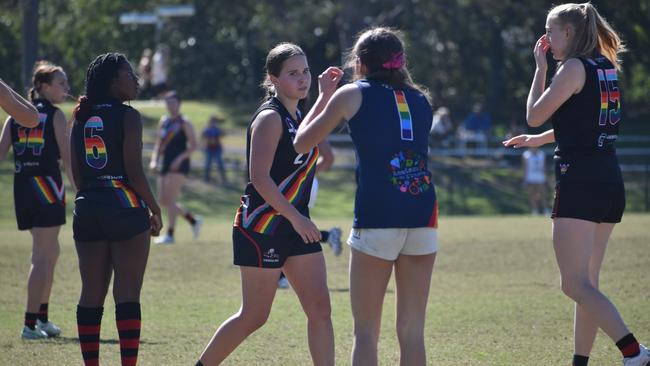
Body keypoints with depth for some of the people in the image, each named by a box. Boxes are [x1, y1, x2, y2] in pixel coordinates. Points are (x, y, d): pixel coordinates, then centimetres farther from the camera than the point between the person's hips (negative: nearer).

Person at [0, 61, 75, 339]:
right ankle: (31, 324, -8)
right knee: (42, 256, -4)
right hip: (47, 184, -7)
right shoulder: (55, 115, -5)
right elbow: (66, 157, -9)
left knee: (51, 251, 20)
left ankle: (42, 317, 24)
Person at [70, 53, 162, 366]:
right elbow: (134, 172, -12)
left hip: (88, 209, 6)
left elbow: (76, 172, 11)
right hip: (125, 208, -6)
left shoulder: (80, 118, 10)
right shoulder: (127, 117, -8)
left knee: (91, 294, 8)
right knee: (128, 295, -3)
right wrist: (154, 210, -2)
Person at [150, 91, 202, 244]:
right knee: (163, 201, 6)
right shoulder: (163, 121, 16)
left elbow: (193, 146, -7)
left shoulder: (184, 123, -3)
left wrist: (180, 158, -20)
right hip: (166, 165, 8)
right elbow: (159, 144, 18)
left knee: (169, 199, -14)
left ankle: (170, 235, -10)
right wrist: (154, 160, 3)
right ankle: (193, 220, 21)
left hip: (179, 166, -8)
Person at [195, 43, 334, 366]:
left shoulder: (295, 117, 12)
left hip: (296, 227, 8)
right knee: (254, 317, -1)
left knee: (320, 309, -2)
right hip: (262, 228, -8)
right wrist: (296, 217, -24)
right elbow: (259, 177, -21)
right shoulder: (269, 118, -14)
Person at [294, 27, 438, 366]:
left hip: (377, 217, -4)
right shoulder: (420, 99, 18)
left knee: (365, 332, 1)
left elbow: (301, 143, 15)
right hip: (424, 216, 4)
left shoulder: (352, 94, 6)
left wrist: (324, 95, 28)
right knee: (412, 332, 7)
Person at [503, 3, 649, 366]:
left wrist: (540, 67, 7)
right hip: (611, 183, 9)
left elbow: (535, 115, -3)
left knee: (575, 284, -12)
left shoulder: (574, 67, -9)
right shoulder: (606, 68, 15)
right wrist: (535, 140, 38)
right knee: (587, 283, 14)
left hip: (580, 183, -9)